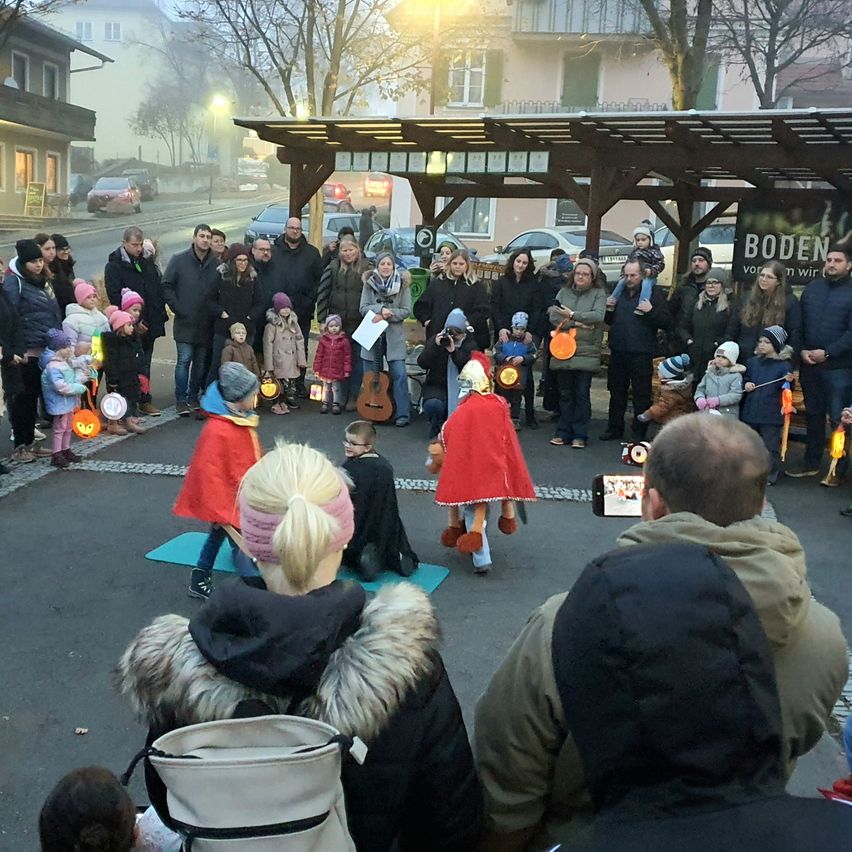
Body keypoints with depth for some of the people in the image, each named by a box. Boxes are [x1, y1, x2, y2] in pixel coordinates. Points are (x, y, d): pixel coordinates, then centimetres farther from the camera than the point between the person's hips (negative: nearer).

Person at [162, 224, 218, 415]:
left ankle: (193, 396, 24)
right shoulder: (179, 260, -1)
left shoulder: (216, 263, 3)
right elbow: (167, 286, 0)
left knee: (201, 361, 10)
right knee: (184, 360, -5)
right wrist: (178, 309, -6)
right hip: (185, 322, -3)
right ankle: (180, 400, 3)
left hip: (206, 324, 3)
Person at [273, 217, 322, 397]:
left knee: (302, 348, 6)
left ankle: (300, 384, 13)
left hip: (303, 310, 1)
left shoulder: (311, 253, 7)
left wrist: (311, 299, -6)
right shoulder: (275, 251, 3)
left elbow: (320, 278, 4)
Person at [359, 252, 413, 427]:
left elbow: (406, 311, -4)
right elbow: (363, 308, -2)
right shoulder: (369, 283, 3)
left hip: (394, 335, -2)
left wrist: (387, 315, -15)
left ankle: (402, 414, -4)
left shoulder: (402, 283, -1)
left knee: (399, 374, -9)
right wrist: (381, 309, -18)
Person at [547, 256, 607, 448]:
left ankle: (580, 435, 6)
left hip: (586, 352, -3)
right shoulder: (564, 292, 11)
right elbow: (553, 317, 0)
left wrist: (572, 315, -16)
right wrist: (576, 323, -12)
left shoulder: (599, 294, 4)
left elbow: (598, 316, -12)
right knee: (565, 394, 8)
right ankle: (563, 432, 16)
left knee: (582, 394, -1)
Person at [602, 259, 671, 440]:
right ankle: (615, 429, 24)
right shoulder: (619, 292, 13)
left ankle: (639, 434, 6)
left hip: (640, 354, -6)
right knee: (616, 392, 14)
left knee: (641, 395, -1)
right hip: (618, 351, 6)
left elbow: (665, 322, -9)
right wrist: (609, 310, 5)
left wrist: (650, 311, -23)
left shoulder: (653, 293, -3)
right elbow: (609, 321, 24)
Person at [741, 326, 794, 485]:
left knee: (770, 446, 3)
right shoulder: (753, 362, 7)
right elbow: (745, 379, 20)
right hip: (751, 411, 5)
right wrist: (746, 384, 0)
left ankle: (770, 475, 15)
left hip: (771, 413, -5)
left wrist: (788, 382, -26)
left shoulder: (784, 365, -8)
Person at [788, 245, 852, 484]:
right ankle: (811, 462, 24)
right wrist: (801, 350, -4)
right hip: (809, 365, 5)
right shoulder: (811, 289, 11)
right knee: (813, 415, 14)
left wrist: (827, 353, -16)